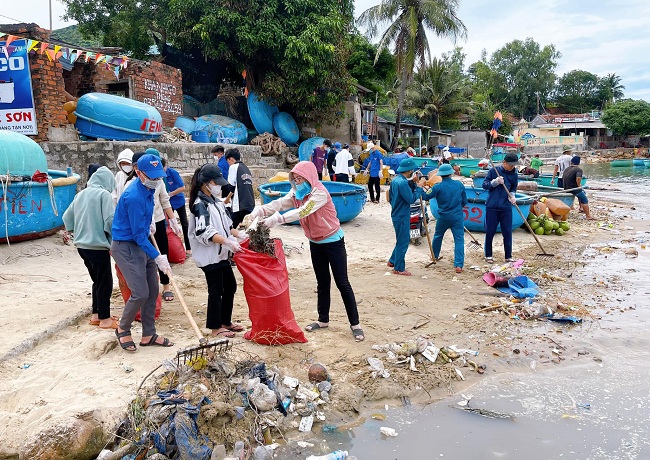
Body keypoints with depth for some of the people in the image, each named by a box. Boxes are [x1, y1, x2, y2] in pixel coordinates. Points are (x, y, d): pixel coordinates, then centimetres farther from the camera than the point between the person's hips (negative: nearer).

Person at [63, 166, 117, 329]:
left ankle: (96, 315, 27)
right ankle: (105, 319, 9)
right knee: (105, 283, 3)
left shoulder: (81, 194, 11)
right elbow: (110, 220, -19)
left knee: (97, 281, 20)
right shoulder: (104, 194, -11)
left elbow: (67, 217, 16)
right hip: (98, 245, -8)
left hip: (81, 245, 8)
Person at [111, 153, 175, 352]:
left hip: (142, 243, 9)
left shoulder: (149, 188, 3)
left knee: (152, 291, 9)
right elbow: (138, 234, -22)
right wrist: (158, 258, -20)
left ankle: (149, 335, 20)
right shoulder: (134, 196, -25)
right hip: (126, 247, -9)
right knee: (140, 293, -11)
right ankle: (123, 329, 15)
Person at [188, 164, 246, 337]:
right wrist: (227, 242, -33)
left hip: (221, 253, 9)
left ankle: (225, 321, 30)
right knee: (216, 290, 0)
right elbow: (205, 232, -27)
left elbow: (227, 224, 18)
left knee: (230, 285, 16)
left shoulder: (216, 201, 12)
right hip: (209, 255, -9)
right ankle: (216, 328, 13)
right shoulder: (200, 205, -16)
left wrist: (239, 235, 6)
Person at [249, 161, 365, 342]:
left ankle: (355, 324, 6)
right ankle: (323, 320, 28)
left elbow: (303, 211, -36)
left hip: (333, 242, -7)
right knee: (322, 283, 16)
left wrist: (278, 218, -44)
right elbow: (280, 203, -14)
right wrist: (261, 210, -32)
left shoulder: (320, 192, -23)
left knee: (342, 283, -2)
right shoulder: (297, 192, 0)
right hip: (315, 243, 7)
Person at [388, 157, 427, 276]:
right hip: (402, 217, -10)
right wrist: (419, 187, -13)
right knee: (403, 242, 1)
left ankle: (392, 261, 34)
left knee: (403, 240, 24)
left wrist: (411, 182, 5)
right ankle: (399, 268, 10)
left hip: (397, 214, 10)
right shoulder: (403, 183, -24)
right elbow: (411, 199, -22)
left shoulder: (395, 180, 7)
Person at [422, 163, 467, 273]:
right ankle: (459, 265, -8)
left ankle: (435, 255, 42)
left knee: (438, 236, 24)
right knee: (459, 240, 0)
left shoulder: (438, 187, -11)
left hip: (443, 217, 0)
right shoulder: (459, 184, -2)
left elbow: (426, 197, -3)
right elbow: (464, 201, 7)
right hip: (457, 217, 0)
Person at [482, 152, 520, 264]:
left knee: (507, 232, 3)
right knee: (490, 232, 5)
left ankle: (508, 256, 14)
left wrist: (512, 196, -5)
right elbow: (484, 185, 0)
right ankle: (488, 255, 19)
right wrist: (496, 182, -15)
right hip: (492, 207, -2)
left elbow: (513, 189, 16)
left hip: (506, 208, 2)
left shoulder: (514, 175, 5)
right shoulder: (494, 171, -2)